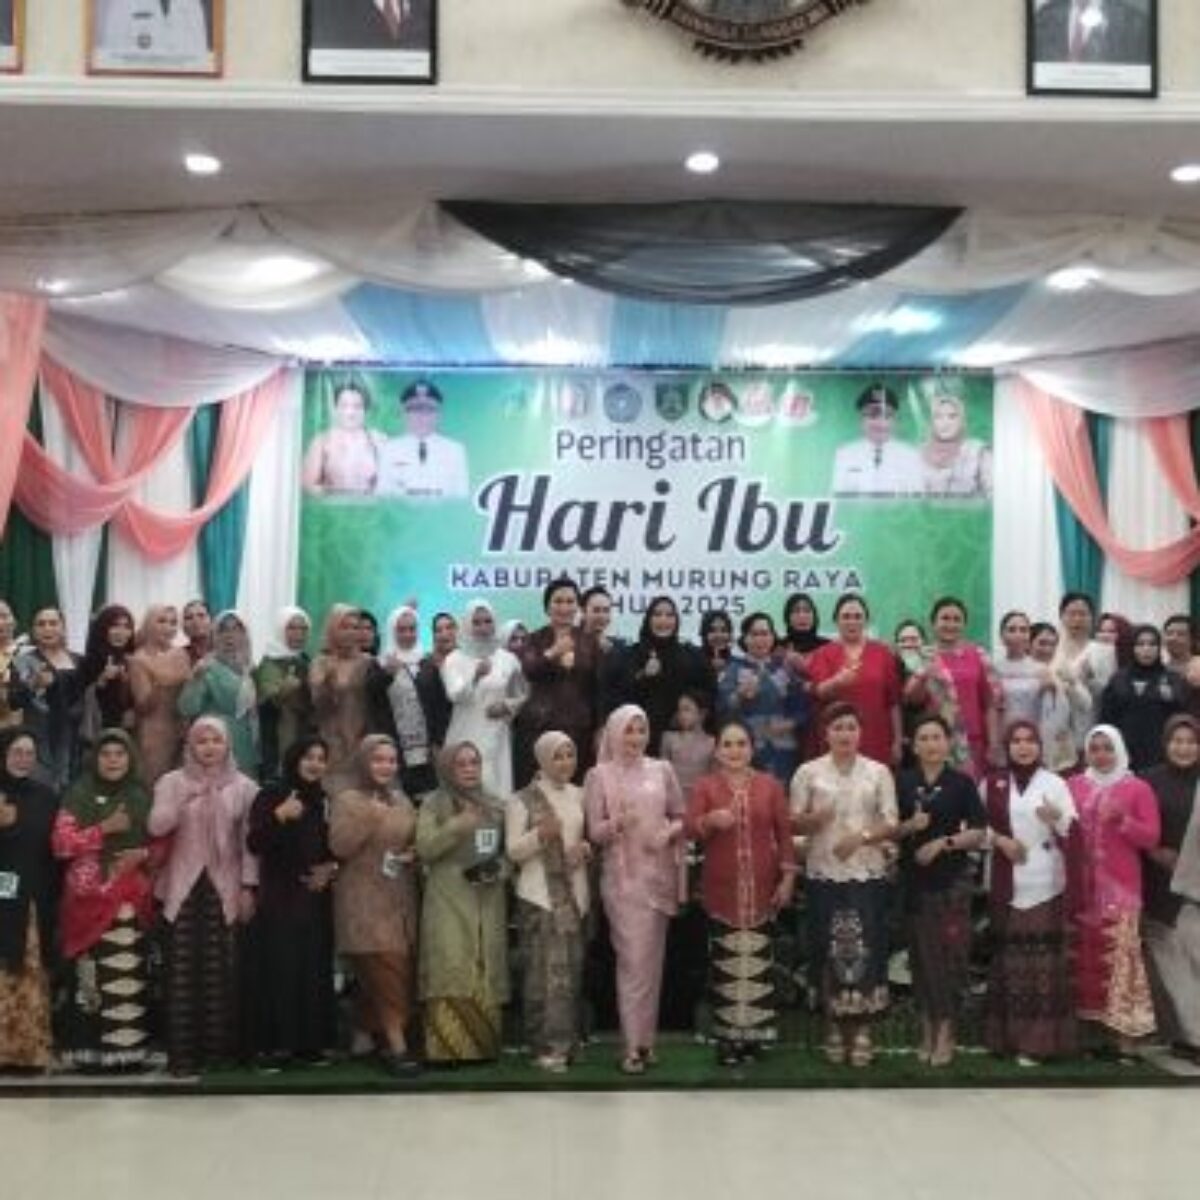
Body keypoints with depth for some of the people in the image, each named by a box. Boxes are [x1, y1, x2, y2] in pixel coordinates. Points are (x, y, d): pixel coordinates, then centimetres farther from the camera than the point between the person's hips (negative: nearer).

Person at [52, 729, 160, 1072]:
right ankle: (90, 1050, -2)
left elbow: (163, 845, 13)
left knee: (131, 975, -2)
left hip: (133, 899, 2)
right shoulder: (78, 795, 5)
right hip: (90, 896, -2)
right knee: (92, 975, -8)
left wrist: (143, 854, -7)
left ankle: (130, 1049, 4)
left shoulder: (144, 797, 11)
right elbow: (61, 843, -3)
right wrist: (104, 829, -11)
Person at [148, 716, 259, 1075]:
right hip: (183, 886, 0)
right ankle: (182, 1052, 0)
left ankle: (219, 1048, 4)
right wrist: (183, 800, -20)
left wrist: (248, 887, -1)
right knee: (182, 968, -4)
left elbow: (249, 841, 5)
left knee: (221, 968, -4)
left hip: (224, 887, 0)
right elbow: (156, 827, -6)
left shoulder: (243, 787, 6)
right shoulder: (172, 782, 6)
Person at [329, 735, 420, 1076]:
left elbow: (416, 842, 23)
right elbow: (339, 847, -14)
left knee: (401, 971, 4)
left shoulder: (402, 801, 15)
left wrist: (415, 856, 2)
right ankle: (397, 1045, -11)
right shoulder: (347, 800, -3)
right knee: (387, 971, -12)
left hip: (401, 898, 6)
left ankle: (375, 1033, 18)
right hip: (364, 900, -6)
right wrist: (368, 819, -23)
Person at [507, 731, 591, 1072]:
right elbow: (513, 850, -6)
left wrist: (586, 848, -2)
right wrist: (541, 834, -22)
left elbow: (594, 836, 20)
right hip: (539, 895, -4)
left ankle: (565, 1040, 15)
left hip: (575, 894, 4)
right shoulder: (523, 800, -2)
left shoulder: (580, 795, 10)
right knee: (544, 970, -7)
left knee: (571, 969, 6)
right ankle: (548, 1045, -2)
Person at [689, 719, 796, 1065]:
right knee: (725, 963, -1)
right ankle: (727, 1036, 6)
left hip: (762, 887, 1)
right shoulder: (705, 786, 4)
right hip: (722, 888, -1)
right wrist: (710, 820, -27)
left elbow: (784, 832, 6)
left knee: (759, 960, 2)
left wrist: (788, 876, 1)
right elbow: (690, 829, -6)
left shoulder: (770, 785, 7)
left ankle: (755, 1032, 12)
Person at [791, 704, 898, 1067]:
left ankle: (862, 1029, 7)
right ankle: (834, 1026, 14)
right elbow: (793, 822, 4)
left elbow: (892, 823, 2)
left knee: (866, 949, -2)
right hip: (823, 873, 0)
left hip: (867, 873, 0)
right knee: (828, 950, 2)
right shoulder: (808, 772, 4)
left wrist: (861, 837, -14)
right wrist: (814, 819, -17)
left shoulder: (878, 772, 6)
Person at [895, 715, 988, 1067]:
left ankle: (946, 1032, 6)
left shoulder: (962, 782, -1)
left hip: (952, 879, -2)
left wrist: (943, 842, -15)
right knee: (922, 953, 7)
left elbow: (979, 833, -3)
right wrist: (910, 826, -14)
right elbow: (890, 830, 5)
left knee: (950, 953, -2)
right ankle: (927, 1030, 16)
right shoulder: (903, 783, 4)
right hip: (914, 879, 2)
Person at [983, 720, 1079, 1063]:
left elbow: (1074, 832, -3)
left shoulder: (1054, 783, 2)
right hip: (1007, 883, 2)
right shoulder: (992, 782, 6)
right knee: (1009, 958, 4)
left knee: (1044, 959, -4)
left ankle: (1038, 1039, 0)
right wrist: (999, 839, -6)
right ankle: (1009, 1035, 12)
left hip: (1045, 884, -1)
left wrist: (1058, 818, -23)